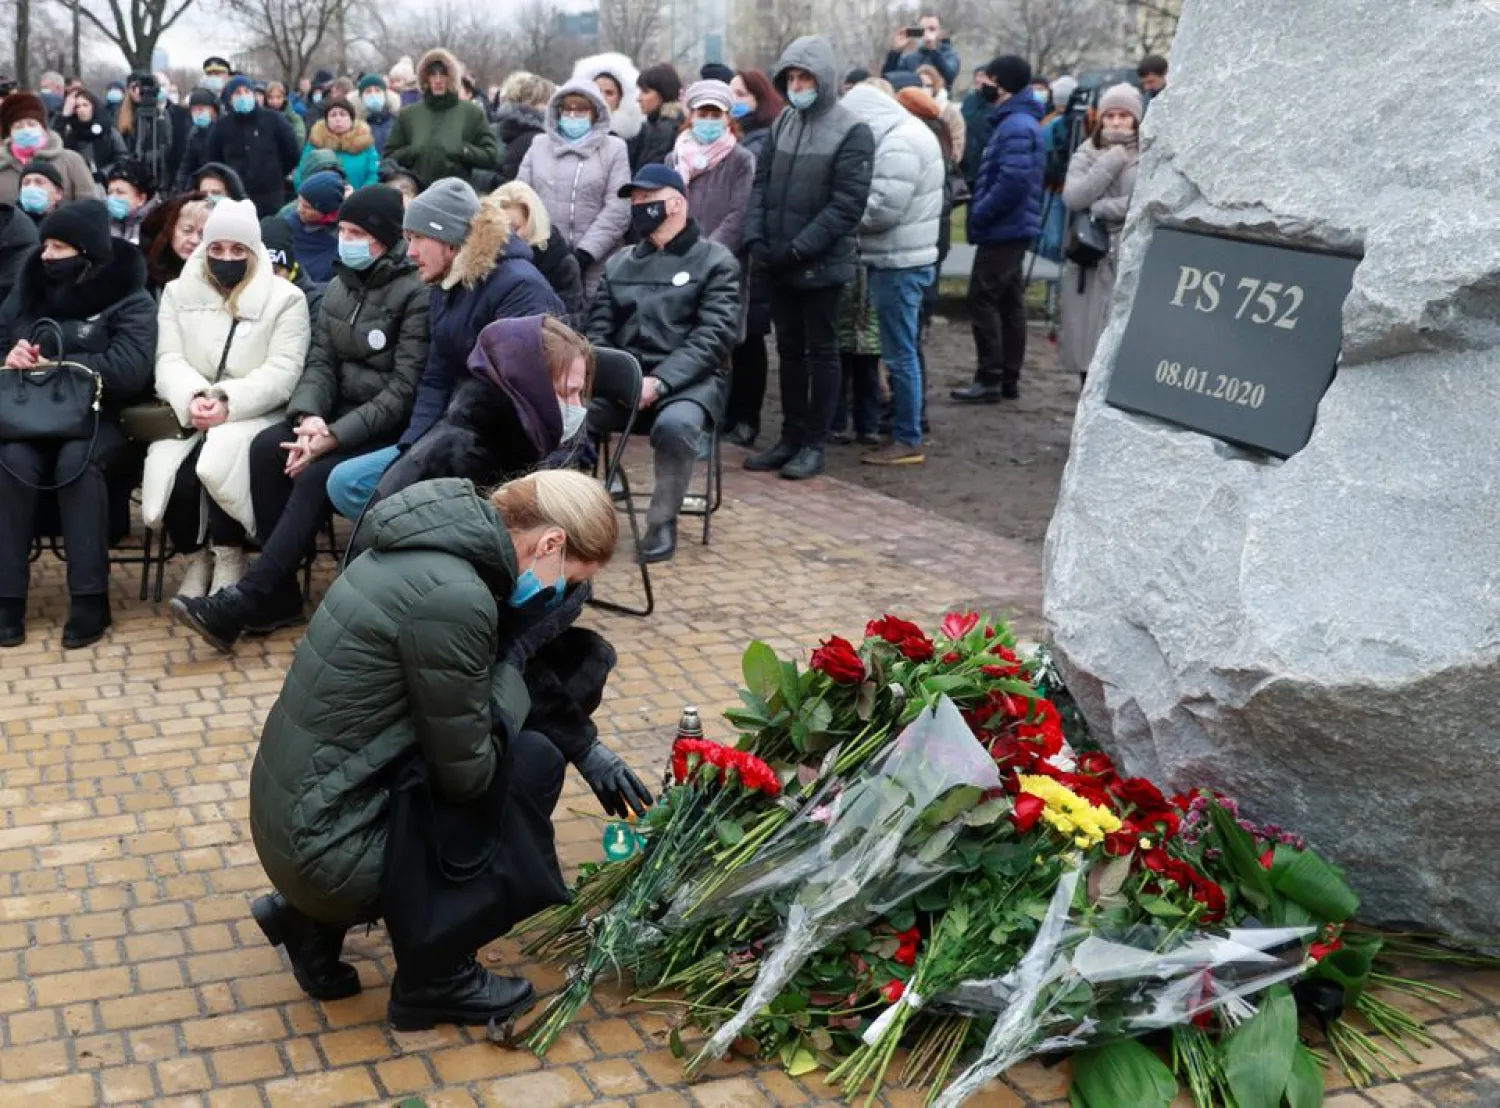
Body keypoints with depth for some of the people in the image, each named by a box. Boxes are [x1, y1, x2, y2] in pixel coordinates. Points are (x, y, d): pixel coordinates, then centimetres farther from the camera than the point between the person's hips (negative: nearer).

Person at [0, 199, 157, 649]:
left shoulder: (130, 300, -3)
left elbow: (129, 370, -17)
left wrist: (49, 365, -18)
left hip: (99, 420, -3)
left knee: (76, 461, -36)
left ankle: (90, 598, -30)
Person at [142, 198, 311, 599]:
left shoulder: (285, 298, 3)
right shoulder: (179, 293, 14)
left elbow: (283, 372, -8)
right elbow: (169, 360, 3)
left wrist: (228, 403, -22)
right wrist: (192, 397, -20)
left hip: (254, 415, -3)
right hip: (191, 414, 3)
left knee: (219, 459, -34)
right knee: (172, 471, -27)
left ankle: (228, 559, -13)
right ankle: (199, 554, 0)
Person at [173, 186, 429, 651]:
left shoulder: (416, 294, -13)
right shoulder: (339, 286, 11)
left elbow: (405, 390, -18)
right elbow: (320, 362, 7)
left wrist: (336, 436, -23)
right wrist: (309, 416, -15)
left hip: (392, 428, -7)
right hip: (340, 414, 7)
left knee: (315, 476, -29)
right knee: (266, 447, -19)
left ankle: (241, 603, -26)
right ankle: (279, 594, -14)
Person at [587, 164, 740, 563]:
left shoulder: (715, 260, 2)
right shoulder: (619, 263, 17)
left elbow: (713, 335, -9)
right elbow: (598, 329, 13)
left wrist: (660, 381, -21)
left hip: (688, 380, -4)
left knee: (675, 424, -37)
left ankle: (663, 522, -14)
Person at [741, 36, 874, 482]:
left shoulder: (851, 132, -8)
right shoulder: (782, 124, 10)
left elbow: (848, 203, -15)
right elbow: (762, 182, 12)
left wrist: (799, 248, -18)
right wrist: (756, 237, -4)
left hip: (821, 265, -6)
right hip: (779, 265, 6)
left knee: (821, 352, 3)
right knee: (789, 351, 12)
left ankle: (814, 444, 10)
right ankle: (791, 437, 22)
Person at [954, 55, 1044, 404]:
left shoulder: (1016, 127, -17)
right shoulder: (1021, 122, 17)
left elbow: (1013, 182, -26)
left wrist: (979, 214, -17)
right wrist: (980, 210, 9)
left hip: (1003, 229, -10)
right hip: (1014, 228, 10)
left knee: (982, 300, -8)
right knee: (1009, 302, 12)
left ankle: (989, 380, -6)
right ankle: (1009, 379, 17)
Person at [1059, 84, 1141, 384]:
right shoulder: (1086, 154, 11)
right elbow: (1073, 197, -6)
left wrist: (1099, 208, -7)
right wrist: (1112, 159, -6)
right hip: (1089, 257, 3)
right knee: (1087, 342, 7)